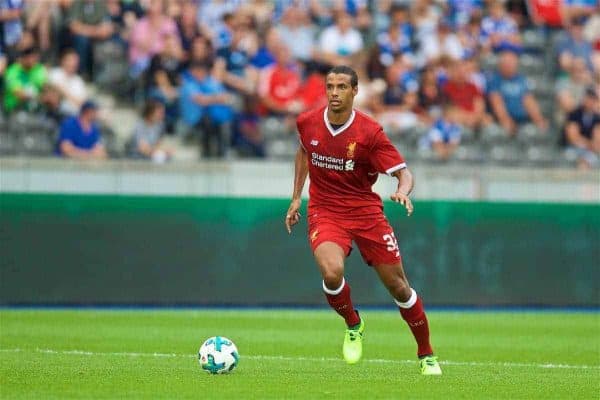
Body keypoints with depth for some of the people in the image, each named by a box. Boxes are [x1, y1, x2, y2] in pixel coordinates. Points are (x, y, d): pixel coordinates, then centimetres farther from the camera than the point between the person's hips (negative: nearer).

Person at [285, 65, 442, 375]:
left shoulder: (370, 132, -14)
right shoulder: (307, 123, -3)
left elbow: (403, 172, -15)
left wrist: (403, 191, -38)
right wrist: (296, 197, 17)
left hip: (365, 211, -1)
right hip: (324, 211, 1)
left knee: (398, 285, 2)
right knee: (332, 273, -28)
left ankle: (427, 356, 22)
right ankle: (353, 326, 4)